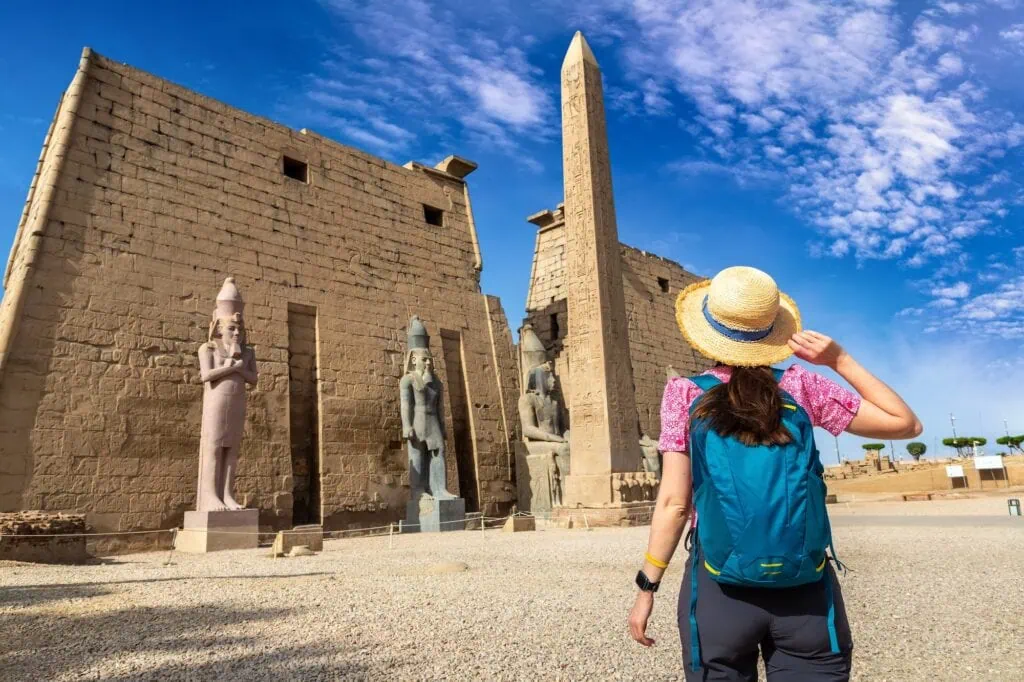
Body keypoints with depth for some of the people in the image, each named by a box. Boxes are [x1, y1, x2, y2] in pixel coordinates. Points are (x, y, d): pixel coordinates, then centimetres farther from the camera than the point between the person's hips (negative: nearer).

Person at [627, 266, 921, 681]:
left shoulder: (685, 394, -5)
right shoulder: (799, 387, -2)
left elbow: (674, 503, -8)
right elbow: (906, 424, 7)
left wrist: (646, 588, 0)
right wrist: (841, 361, 2)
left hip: (720, 591, -1)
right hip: (806, 592, 1)